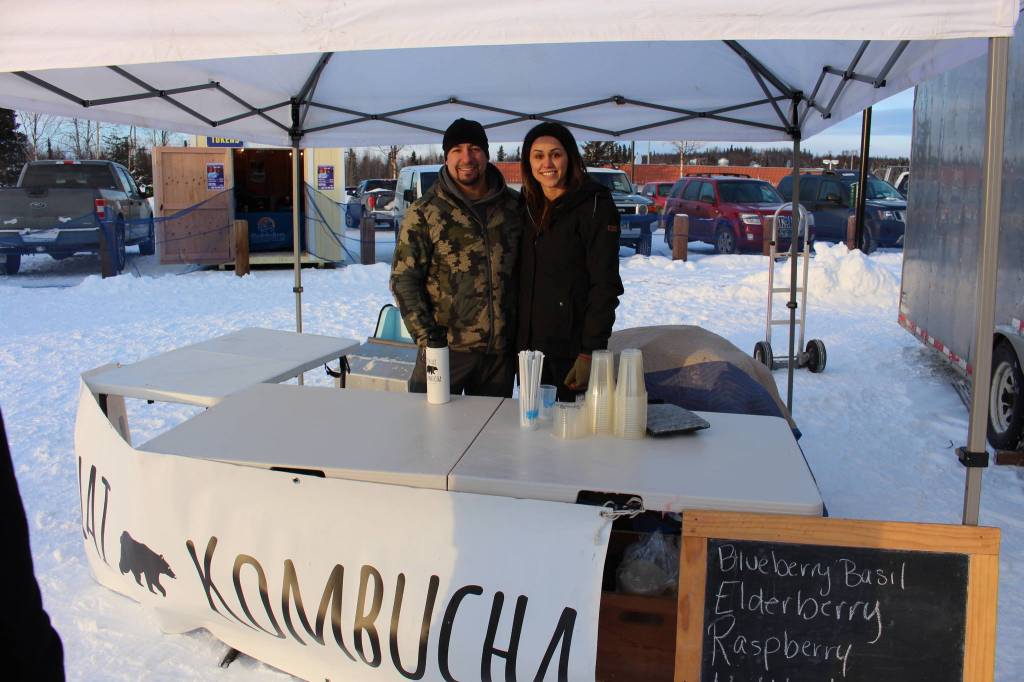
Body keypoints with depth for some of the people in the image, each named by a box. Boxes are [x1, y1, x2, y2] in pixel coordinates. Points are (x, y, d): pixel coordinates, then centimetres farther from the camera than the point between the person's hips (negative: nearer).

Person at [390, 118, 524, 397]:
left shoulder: (514, 206, 6)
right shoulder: (425, 212, -3)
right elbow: (403, 280, -4)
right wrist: (427, 338, -12)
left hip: (501, 351, 3)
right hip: (446, 348, -3)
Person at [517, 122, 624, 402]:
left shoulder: (595, 205, -9)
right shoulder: (530, 207, 11)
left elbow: (605, 285, -13)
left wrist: (590, 352, -18)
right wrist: (517, 341, 9)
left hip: (572, 351, -6)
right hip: (529, 347, 6)